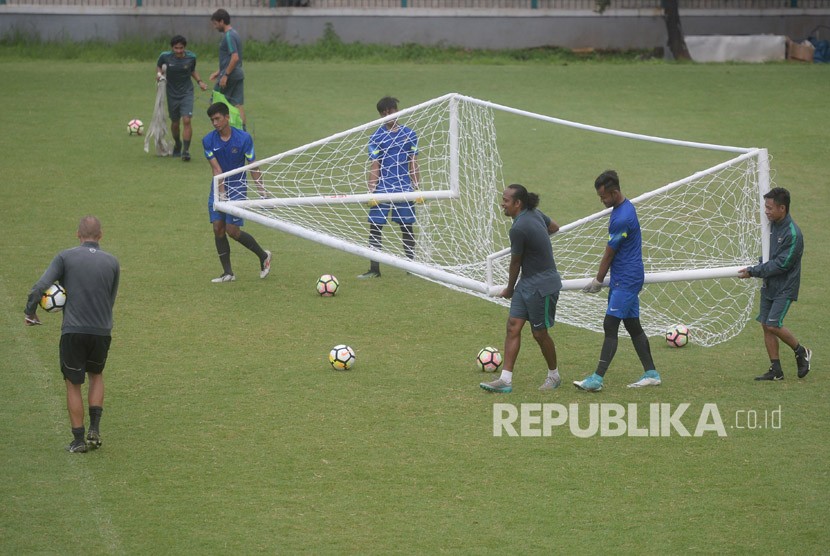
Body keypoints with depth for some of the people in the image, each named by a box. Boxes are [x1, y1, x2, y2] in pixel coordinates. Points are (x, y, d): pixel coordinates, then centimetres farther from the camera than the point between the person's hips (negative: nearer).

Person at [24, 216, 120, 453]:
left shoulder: (65, 257, -4)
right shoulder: (112, 262, 4)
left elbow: (39, 287, -11)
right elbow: (111, 299, 10)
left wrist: (30, 312, 3)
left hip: (73, 330, -2)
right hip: (102, 331, 2)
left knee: (73, 384, 11)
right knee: (96, 375, 25)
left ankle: (78, 440, 13)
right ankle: (95, 429, 13)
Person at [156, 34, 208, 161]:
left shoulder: (191, 57, -8)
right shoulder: (165, 56, -11)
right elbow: (158, 65, 11)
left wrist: (199, 81, -1)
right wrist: (159, 73, -10)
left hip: (187, 93, -1)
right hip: (172, 94, 1)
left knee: (186, 120, -17)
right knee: (175, 123, 12)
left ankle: (186, 150, -14)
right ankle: (177, 145, 40)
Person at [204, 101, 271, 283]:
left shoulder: (243, 138, -11)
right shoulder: (208, 141, -5)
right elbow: (216, 169, -11)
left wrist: (263, 193, -7)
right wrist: (222, 192, -21)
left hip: (238, 187, -4)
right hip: (218, 187, 4)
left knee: (233, 230, -10)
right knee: (218, 228, -3)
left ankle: (264, 256, 12)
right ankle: (228, 273, 7)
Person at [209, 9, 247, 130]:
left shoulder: (228, 36, -16)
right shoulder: (235, 34, 15)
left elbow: (235, 57, -24)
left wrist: (225, 75, -22)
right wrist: (219, 72, 24)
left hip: (230, 75, -9)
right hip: (238, 74, 9)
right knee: (238, 103, 8)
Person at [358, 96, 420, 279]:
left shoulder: (409, 134, 6)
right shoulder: (376, 137, 2)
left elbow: (413, 164, 9)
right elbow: (375, 166, 1)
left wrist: (418, 188, 5)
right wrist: (371, 191, -6)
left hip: (404, 189, 1)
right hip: (382, 189, -1)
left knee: (407, 227, 6)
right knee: (375, 226, -4)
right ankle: (374, 269, 2)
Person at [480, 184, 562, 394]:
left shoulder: (519, 229, -24)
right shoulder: (535, 213, 1)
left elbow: (515, 263, -11)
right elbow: (554, 227, 20)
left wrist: (510, 289, 5)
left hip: (542, 286, -10)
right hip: (527, 283, 10)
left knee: (539, 333, 5)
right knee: (513, 326, 3)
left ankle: (554, 376, 27)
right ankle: (505, 380, 2)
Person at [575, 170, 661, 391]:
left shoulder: (622, 218, -22)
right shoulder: (624, 207, 10)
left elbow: (609, 254, -12)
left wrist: (598, 281, 0)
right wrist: (600, 280, 21)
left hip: (626, 280, -10)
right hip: (627, 279, 10)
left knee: (610, 326, -12)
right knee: (633, 325, 13)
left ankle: (597, 379, -15)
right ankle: (651, 374, 18)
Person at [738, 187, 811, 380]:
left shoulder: (793, 234, -21)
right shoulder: (772, 225, 5)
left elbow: (781, 264, -21)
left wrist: (754, 272, -18)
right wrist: (755, 270, 3)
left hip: (785, 287, -8)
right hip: (769, 285, 8)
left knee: (773, 324, -15)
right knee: (765, 325, 4)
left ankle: (801, 352, 9)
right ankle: (775, 370, 11)